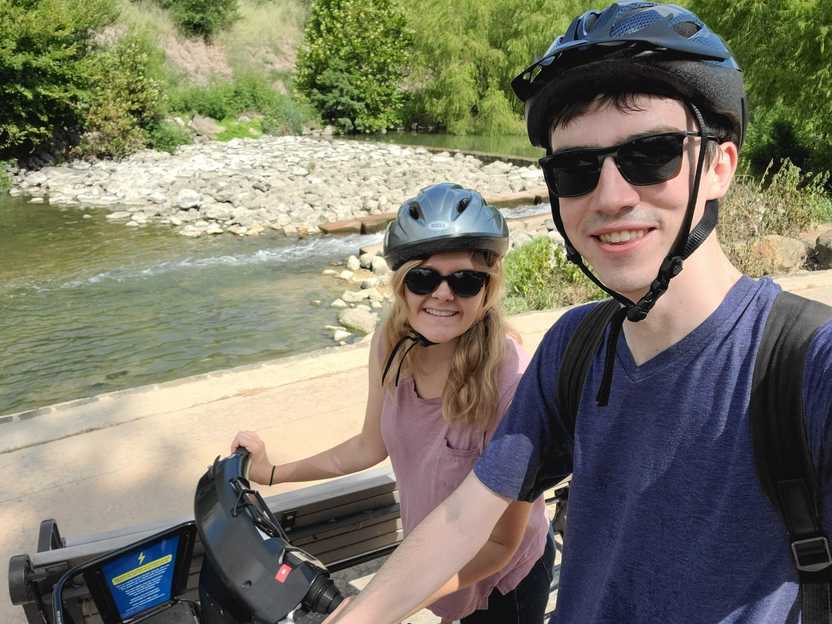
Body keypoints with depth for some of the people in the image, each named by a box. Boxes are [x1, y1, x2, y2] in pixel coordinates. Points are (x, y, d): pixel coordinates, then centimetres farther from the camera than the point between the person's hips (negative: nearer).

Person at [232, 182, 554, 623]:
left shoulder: (512, 383, -34)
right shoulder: (392, 344, -17)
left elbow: (501, 543, -24)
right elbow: (371, 446, 1)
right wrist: (271, 473, 3)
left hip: (503, 583, -4)